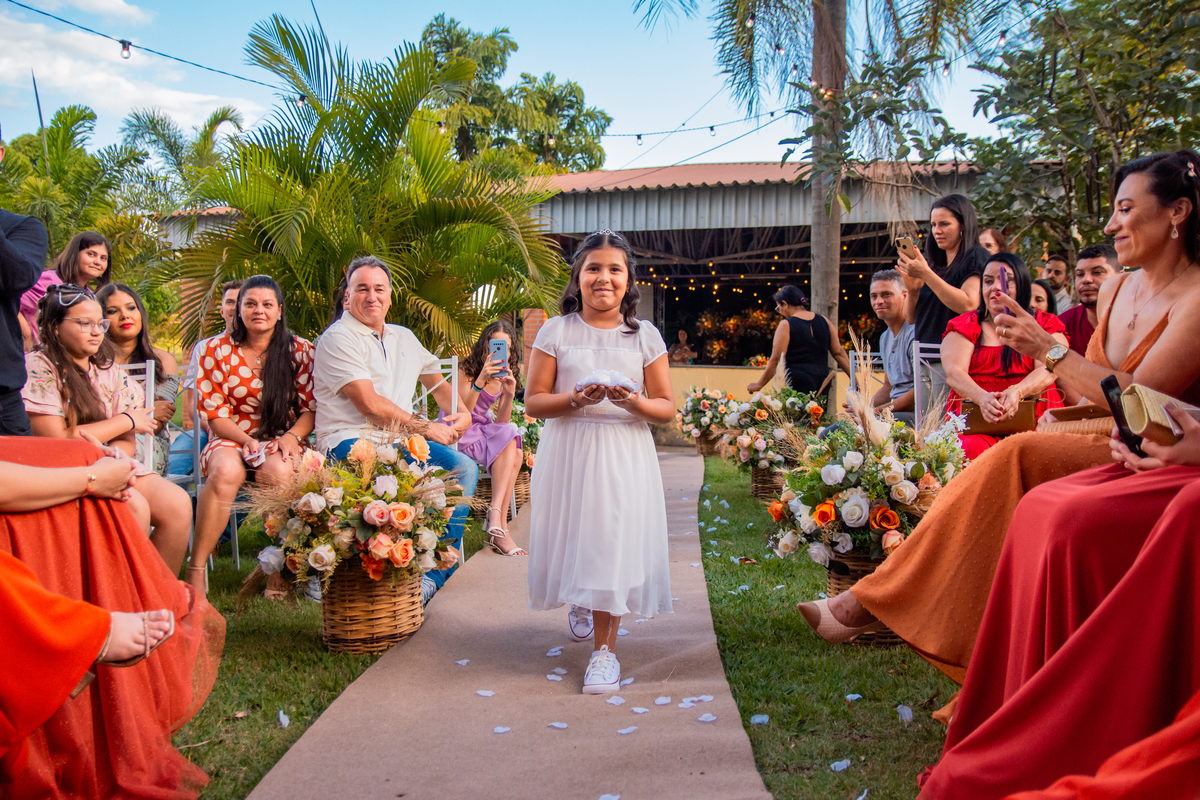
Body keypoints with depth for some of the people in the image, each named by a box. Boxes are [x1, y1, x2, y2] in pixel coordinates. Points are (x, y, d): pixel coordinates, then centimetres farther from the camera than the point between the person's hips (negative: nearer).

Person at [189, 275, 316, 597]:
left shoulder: (299, 350, 4)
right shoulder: (217, 350, 4)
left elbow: (312, 408, 2)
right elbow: (215, 414, 1)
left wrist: (291, 437, -17)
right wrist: (246, 439, -17)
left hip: (282, 440, 0)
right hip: (231, 440, 0)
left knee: (279, 471, -37)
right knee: (226, 471, -37)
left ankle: (281, 573, -24)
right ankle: (196, 571, -29)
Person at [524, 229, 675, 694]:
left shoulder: (645, 337, 5)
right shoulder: (556, 332, 4)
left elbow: (667, 409, 4)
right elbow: (533, 401, 0)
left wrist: (634, 401, -17)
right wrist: (576, 399, -18)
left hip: (624, 456, 0)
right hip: (567, 452, 1)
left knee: (613, 542, -5)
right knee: (571, 537, 8)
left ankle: (604, 649, 7)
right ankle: (580, 601, 44)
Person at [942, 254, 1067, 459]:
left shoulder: (1046, 325, 15)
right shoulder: (965, 326, 16)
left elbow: (1048, 371, -3)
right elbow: (954, 373, -2)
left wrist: (1016, 392, -26)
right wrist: (983, 398, -25)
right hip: (974, 419, 0)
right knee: (971, 448, -35)